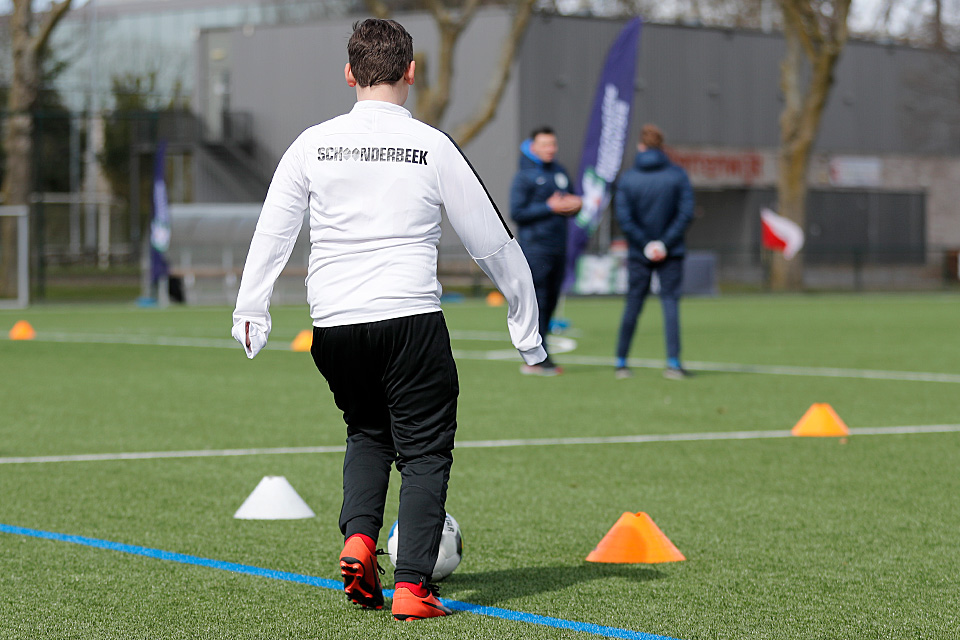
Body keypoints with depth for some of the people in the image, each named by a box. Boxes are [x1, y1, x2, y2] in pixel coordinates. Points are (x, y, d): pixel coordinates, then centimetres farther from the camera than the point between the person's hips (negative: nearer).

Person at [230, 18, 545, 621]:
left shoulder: (313, 144, 5)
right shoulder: (434, 147, -1)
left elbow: (270, 233, 5)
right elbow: (493, 242, 5)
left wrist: (251, 313, 13)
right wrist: (526, 324, 15)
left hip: (333, 325, 3)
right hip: (411, 318, -3)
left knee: (367, 433, 25)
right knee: (424, 451, 7)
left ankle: (358, 539, 4)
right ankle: (413, 588, -2)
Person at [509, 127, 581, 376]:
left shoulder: (560, 172, 16)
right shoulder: (524, 176, -5)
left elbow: (570, 202, 25)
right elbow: (517, 213, -12)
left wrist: (574, 205, 1)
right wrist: (550, 208, -16)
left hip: (558, 248, 7)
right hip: (535, 247, -7)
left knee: (550, 302, 8)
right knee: (536, 302, -9)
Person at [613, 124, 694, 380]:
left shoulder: (627, 178, -2)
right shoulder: (677, 175, -2)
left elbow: (623, 217, -10)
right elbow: (686, 212, -9)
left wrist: (644, 244, -7)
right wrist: (665, 243, -10)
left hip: (638, 253, 1)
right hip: (671, 253, -1)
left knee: (633, 304, 9)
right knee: (670, 302, 0)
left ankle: (621, 361, 16)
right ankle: (673, 363, -8)